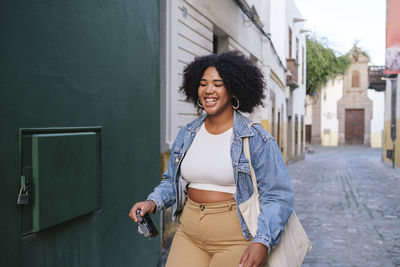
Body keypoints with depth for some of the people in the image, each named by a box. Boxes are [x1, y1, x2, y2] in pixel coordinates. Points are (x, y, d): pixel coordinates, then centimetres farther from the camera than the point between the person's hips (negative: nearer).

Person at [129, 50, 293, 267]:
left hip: (236, 238, -4)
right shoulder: (187, 135, 8)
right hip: (189, 234, 5)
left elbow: (277, 196, -11)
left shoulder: (257, 139, -9)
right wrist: (153, 202, -2)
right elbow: (172, 181, 17)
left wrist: (262, 241, -22)